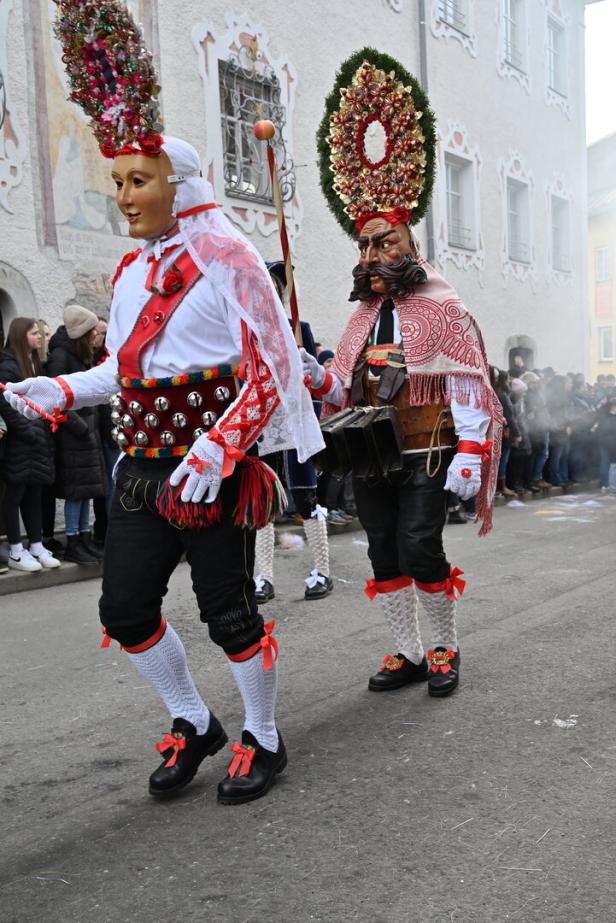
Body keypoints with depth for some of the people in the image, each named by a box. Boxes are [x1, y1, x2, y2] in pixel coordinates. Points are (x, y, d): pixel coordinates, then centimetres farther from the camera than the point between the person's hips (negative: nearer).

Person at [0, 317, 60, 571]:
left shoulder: (34, 363, 16)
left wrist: (44, 430, 8)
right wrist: (26, 430, -17)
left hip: (38, 441, 8)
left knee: (35, 493, 11)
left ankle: (37, 547, 18)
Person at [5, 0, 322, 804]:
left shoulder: (224, 257, -10)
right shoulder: (132, 269, 12)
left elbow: (270, 373, -13)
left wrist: (214, 452, -23)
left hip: (214, 467, -7)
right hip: (142, 466, 7)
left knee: (228, 612, 2)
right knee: (126, 609, 8)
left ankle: (263, 740, 26)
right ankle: (193, 724, 30)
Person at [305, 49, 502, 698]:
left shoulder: (442, 308, -5)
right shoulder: (363, 315, 14)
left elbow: (470, 389, -10)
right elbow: (348, 389, 16)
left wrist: (470, 455, -18)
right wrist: (317, 379, -5)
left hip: (424, 454, -6)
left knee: (419, 549, -11)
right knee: (384, 554, 7)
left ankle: (445, 648, 10)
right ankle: (408, 652, 18)